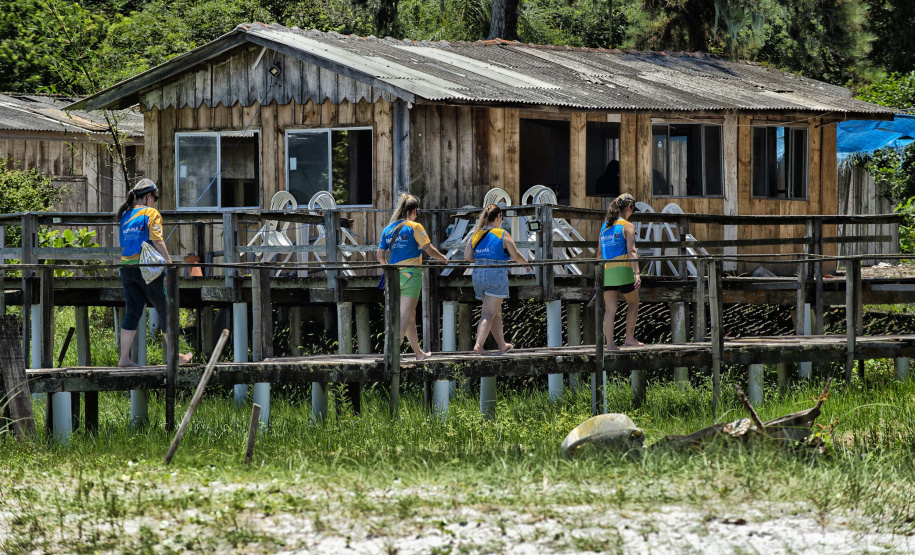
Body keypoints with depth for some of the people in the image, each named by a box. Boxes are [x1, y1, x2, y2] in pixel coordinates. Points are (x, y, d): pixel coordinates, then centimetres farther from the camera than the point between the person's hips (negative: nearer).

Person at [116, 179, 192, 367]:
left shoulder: (125, 215, 14)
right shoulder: (151, 213, -5)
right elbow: (157, 241, -13)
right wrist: (169, 263, -10)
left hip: (127, 267, 6)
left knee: (132, 312, 7)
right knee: (165, 311, 5)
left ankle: (124, 357, 0)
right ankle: (174, 355, 11)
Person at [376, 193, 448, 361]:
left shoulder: (388, 229, 9)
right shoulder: (414, 227, -7)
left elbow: (380, 255, 7)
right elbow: (429, 250, -7)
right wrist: (443, 258, 12)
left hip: (394, 276, 6)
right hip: (411, 274, -6)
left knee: (410, 315, 16)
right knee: (405, 316, -8)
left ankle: (418, 352, 25)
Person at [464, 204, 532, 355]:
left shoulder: (476, 235, 9)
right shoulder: (503, 235, -6)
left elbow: (467, 256, 6)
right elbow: (516, 256, -7)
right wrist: (526, 264, 12)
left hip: (479, 274, 6)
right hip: (496, 275, -6)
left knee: (496, 312, 19)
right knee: (489, 313, -9)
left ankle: (502, 346, 28)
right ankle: (478, 345, -23)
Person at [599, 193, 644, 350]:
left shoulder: (605, 226, 14)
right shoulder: (627, 226, -4)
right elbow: (631, 251, -14)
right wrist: (637, 273, -19)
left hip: (606, 271, 5)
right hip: (622, 270, -5)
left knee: (610, 308, 3)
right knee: (633, 303, 15)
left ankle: (610, 343, -4)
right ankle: (630, 338, 11)